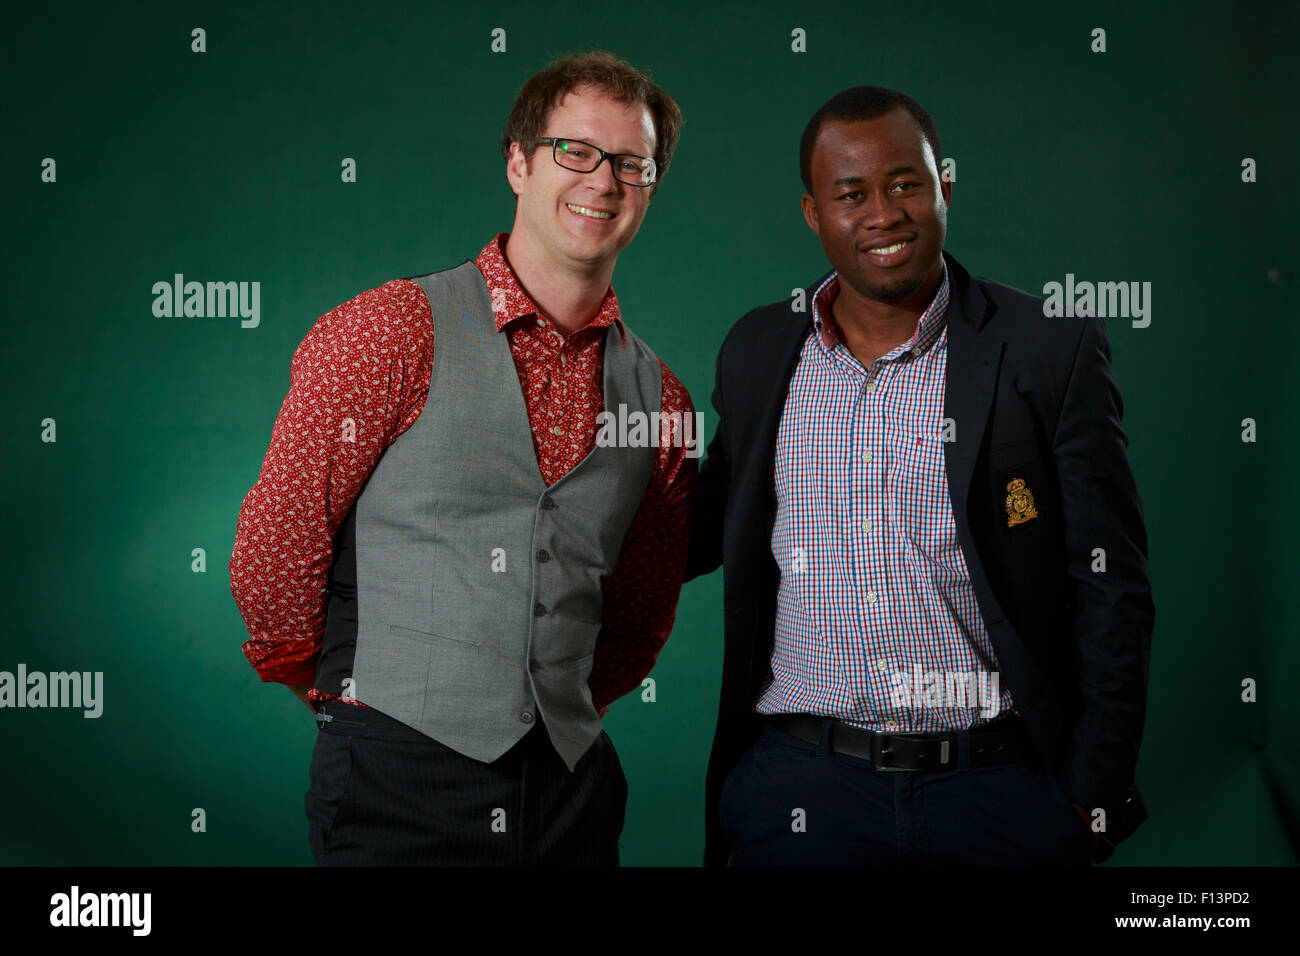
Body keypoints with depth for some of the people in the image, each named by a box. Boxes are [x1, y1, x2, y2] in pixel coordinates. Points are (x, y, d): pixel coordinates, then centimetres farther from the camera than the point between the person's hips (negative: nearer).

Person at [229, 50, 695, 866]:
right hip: (399, 782, -4)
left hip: (572, 789, 4)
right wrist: (339, 691, 6)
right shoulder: (393, 331, -6)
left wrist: (563, 717, 12)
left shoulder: (658, 395, 8)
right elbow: (273, 549, -4)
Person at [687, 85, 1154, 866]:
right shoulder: (757, 351, 6)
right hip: (796, 786, 2)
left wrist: (1096, 800, -6)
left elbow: (1112, 589, -2)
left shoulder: (1054, 350, -3)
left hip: (1003, 789, -2)